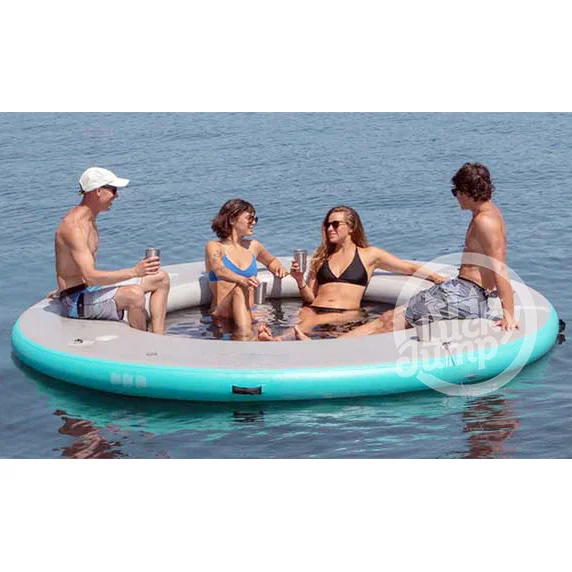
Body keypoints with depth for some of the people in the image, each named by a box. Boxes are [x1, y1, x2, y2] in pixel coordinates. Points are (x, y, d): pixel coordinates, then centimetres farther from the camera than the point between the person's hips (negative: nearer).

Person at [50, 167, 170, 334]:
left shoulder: (88, 219, 10)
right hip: (77, 301, -11)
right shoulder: (74, 226, -23)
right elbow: (90, 276, -32)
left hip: (91, 288, 11)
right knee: (134, 294, -37)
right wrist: (134, 272, -37)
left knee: (161, 278, 10)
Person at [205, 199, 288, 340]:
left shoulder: (253, 246, 20)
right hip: (223, 315, -5)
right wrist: (242, 280, -39)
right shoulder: (214, 247, 4)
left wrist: (279, 268, 15)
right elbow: (219, 270, -18)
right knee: (239, 288, -37)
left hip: (249, 313, 6)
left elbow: (271, 261, 41)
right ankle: (244, 334, -59)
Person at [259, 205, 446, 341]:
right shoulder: (321, 257, 26)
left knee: (315, 321, -39)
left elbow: (409, 268, 20)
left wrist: (437, 278, 8)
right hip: (314, 310, 3)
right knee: (303, 319, -37)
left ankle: (280, 339, -67)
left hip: (348, 315, -3)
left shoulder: (369, 255, 19)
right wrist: (300, 282, 3)